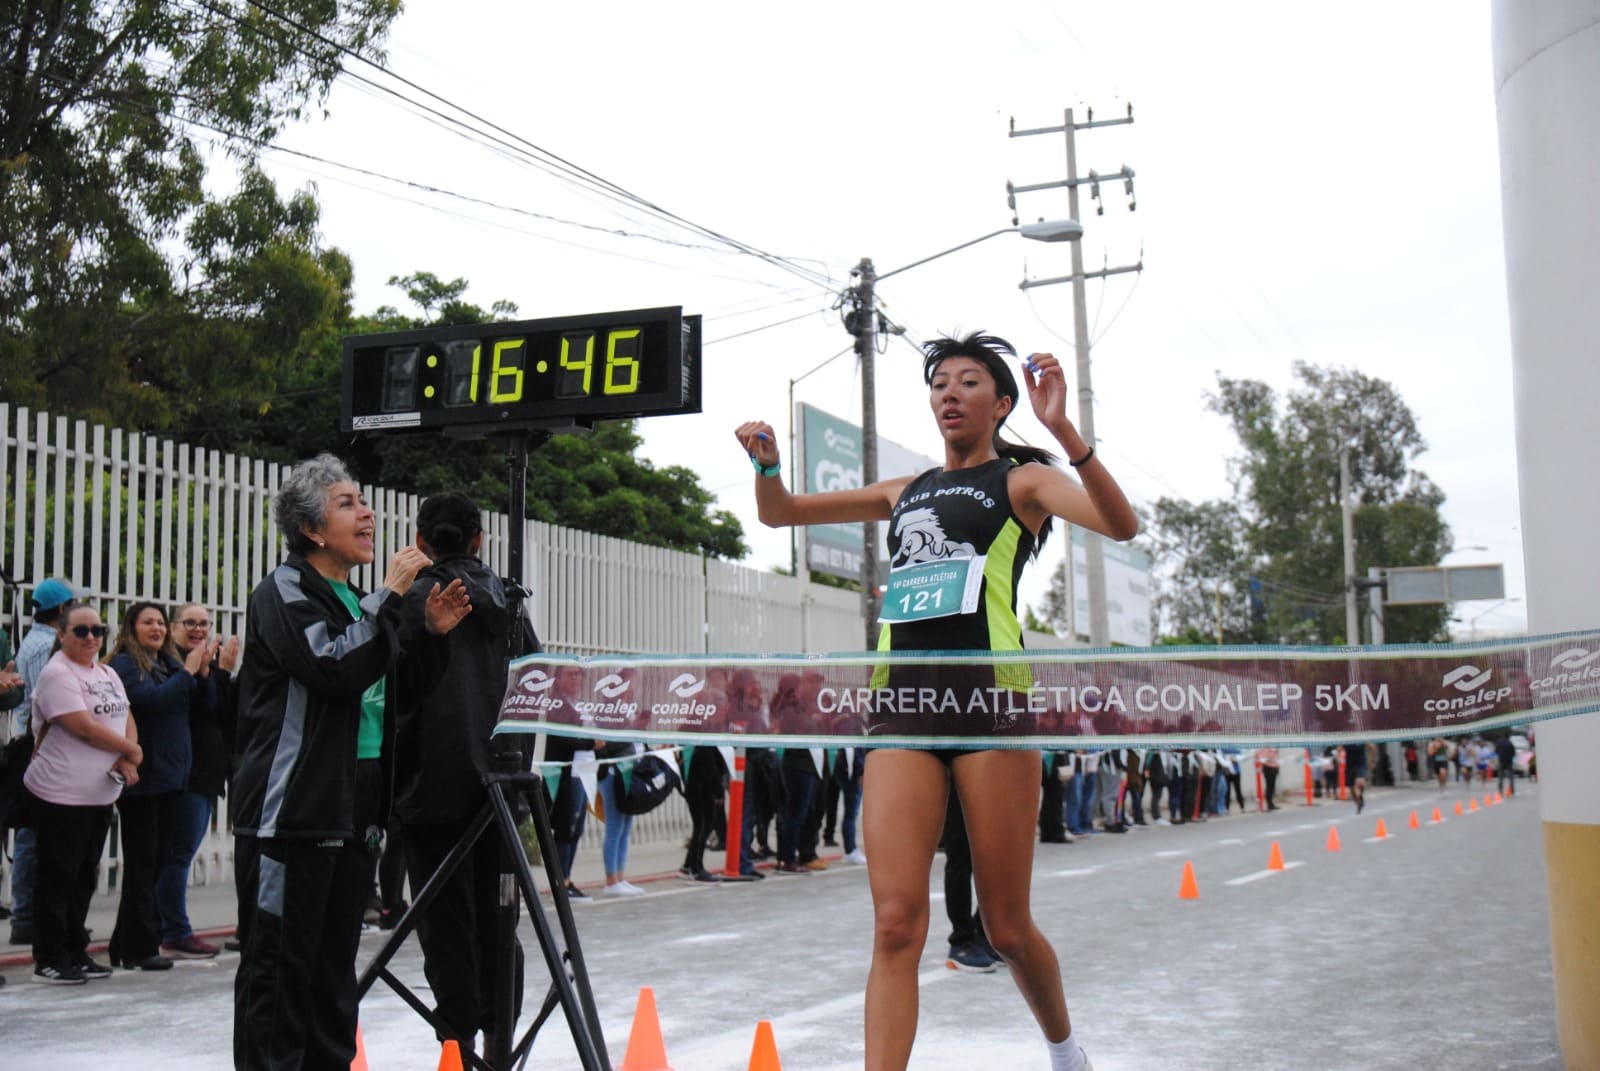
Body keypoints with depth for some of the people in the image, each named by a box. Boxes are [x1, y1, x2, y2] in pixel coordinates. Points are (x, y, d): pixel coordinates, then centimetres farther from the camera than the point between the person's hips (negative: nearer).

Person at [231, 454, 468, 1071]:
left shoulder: (358, 599, 18)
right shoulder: (285, 592, -6)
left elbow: (393, 693, 22)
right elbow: (335, 670, -22)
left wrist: (431, 634, 7)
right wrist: (391, 597, -17)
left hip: (355, 809, 8)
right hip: (292, 810, -8)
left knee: (335, 967, 12)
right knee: (278, 963, -5)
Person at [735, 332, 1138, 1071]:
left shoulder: (1022, 479, 9)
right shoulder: (904, 494, 22)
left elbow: (1120, 524, -10)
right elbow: (778, 513, 26)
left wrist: (1062, 430, -23)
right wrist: (767, 462, 4)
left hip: (990, 698, -3)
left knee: (1006, 928, 5)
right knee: (896, 923, -9)